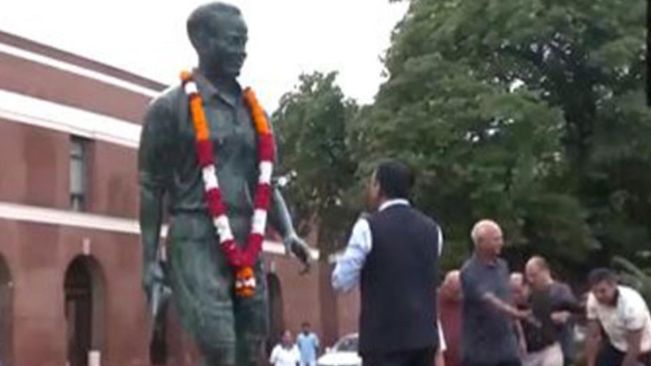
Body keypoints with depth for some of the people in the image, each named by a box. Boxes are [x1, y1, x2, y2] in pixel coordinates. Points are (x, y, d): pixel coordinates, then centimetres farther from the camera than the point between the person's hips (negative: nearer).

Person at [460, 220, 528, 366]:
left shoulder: (502, 266, 9)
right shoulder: (470, 272, -15)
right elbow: (487, 300, -30)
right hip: (479, 350, -6)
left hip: (507, 347, 6)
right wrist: (516, 314, -44)